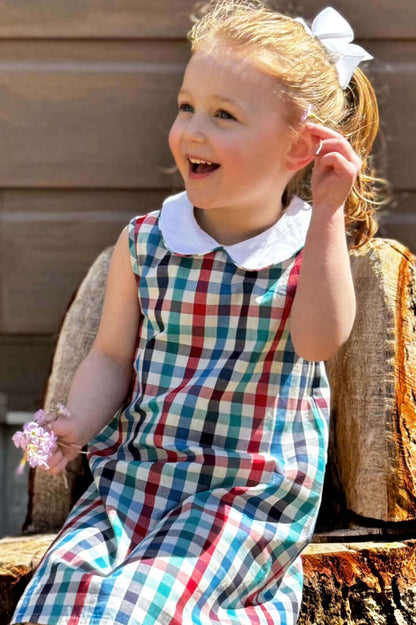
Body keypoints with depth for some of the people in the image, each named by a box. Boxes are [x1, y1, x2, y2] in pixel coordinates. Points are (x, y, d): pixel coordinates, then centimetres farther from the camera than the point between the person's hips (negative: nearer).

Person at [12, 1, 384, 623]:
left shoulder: (312, 249, -3)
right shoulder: (143, 243, 4)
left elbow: (319, 341, -23)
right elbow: (113, 356, 8)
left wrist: (327, 216, -26)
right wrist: (79, 424, -12)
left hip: (253, 494, -3)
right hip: (137, 472, 4)